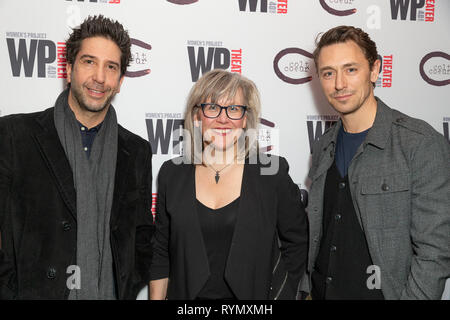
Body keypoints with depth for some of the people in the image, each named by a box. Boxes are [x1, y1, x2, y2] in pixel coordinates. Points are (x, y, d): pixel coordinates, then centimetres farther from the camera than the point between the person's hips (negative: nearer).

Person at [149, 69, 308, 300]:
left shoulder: (272, 172, -9)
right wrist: (156, 297, -1)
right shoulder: (171, 174, -3)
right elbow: (160, 254, 3)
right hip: (186, 294, 2)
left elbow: (297, 244, -1)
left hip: (255, 295, -1)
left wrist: (281, 294, -6)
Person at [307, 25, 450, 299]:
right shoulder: (323, 147, 3)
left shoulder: (421, 143, -16)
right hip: (321, 291, 5)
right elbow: (315, 233, 9)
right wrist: (305, 289, 4)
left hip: (383, 292, -5)